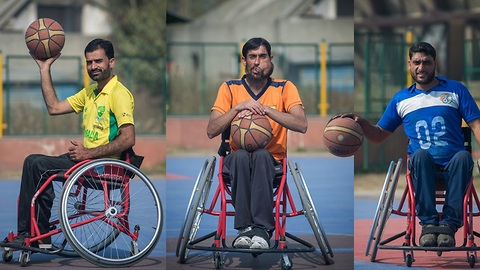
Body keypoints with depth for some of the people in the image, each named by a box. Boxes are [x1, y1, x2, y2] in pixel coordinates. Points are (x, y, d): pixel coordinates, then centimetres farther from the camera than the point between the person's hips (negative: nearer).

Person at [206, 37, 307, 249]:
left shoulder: (284, 88, 5)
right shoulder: (230, 88, 8)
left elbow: (302, 125, -11)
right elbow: (211, 131, -2)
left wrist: (265, 109, -19)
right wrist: (238, 108, -16)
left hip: (271, 160, -1)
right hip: (236, 161, 1)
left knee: (261, 155, -35)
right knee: (240, 155, -34)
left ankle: (262, 229, -41)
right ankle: (244, 228, -38)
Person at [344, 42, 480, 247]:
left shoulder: (456, 90, 14)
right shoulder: (401, 99, 19)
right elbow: (379, 135, 22)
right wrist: (362, 124, 0)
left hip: (452, 164, 0)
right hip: (423, 167, 1)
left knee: (463, 157, -36)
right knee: (420, 154, -36)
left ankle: (449, 223, -37)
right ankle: (428, 223, -37)